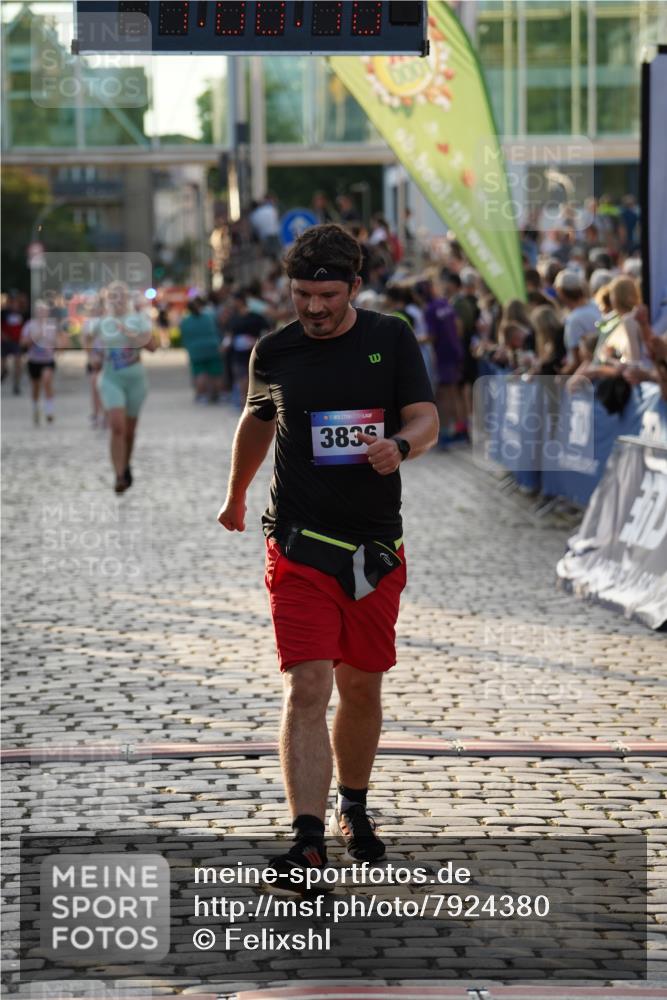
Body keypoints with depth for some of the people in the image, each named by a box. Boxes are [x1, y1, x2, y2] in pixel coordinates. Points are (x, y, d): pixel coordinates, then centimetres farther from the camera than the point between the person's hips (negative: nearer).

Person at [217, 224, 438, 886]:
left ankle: (352, 810, 36)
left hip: (377, 545, 1)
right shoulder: (273, 352, 3)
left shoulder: (392, 340, 1)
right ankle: (307, 843, -21)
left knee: (362, 688, 12)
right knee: (306, 688, -14)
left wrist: (400, 446, -28)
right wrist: (236, 496, 34)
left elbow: (427, 419, -5)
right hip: (300, 543, -1)